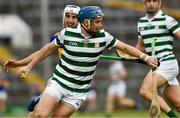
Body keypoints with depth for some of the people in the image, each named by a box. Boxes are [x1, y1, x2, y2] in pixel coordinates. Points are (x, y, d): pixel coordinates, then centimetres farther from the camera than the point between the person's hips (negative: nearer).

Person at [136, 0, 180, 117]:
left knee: (145, 91, -21)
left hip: (167, 63, -7)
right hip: (156, 66, 7)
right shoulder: (141, 22, 15)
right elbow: (140, 45, 27)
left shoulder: (167, 20, -5)